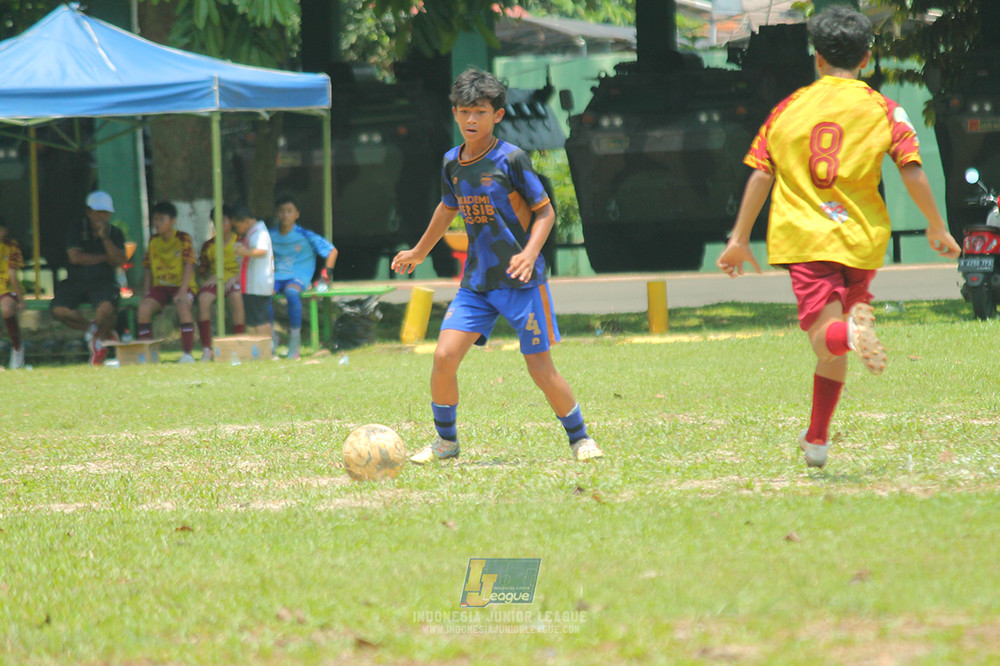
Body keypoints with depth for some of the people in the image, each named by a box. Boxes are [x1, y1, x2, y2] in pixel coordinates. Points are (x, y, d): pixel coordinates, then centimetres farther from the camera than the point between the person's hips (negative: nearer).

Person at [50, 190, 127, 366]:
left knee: (106, 308, -34)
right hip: (76, 281, 1)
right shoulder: (77, 230, 6)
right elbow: (75, 257, -8)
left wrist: (105, 237, -14)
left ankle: (101, 338, 1)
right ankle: (90, 330, 1)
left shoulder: (115, 233, 9)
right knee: (58, 309, -26)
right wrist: (105, 258, -3)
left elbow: (119, 261, -5)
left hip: (103, 281, -1)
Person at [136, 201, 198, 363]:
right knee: (144, 307, -25)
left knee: (182, 306, -36)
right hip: (160, 286, 4)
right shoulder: (153, 241, 10)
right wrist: (146, 293, 0)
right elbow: (148, 269, 14)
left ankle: (187, 353, -32)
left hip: (182, 285, -4)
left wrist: (182, 292, -22)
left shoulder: (183, 239, -5)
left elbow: (189, 266, -11)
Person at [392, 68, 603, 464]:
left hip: (521, 281, -5)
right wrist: (419, 252, 35)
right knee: (444, 356, -10)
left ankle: (580, 438, 16)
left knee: (540, 368, -5)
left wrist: (530, 252, -23)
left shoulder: (511, 159, -11)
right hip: (476, 282, 5)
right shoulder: (452, 164, 5)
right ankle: (446, 440, 9)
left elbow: (544, 211, -6)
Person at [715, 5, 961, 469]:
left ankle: (852, 331, -47)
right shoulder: (883, 110, 3)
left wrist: (740, 240, 10)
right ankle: (817, 439, 20)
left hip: (804, 238, -1)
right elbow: (913, 174, -5)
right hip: (861, 239, 1)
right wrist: (936, 228, 9)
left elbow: (760, 175, 5)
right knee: (834, 346, 17)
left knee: (826, 337, -12)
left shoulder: (789, 108, 8)